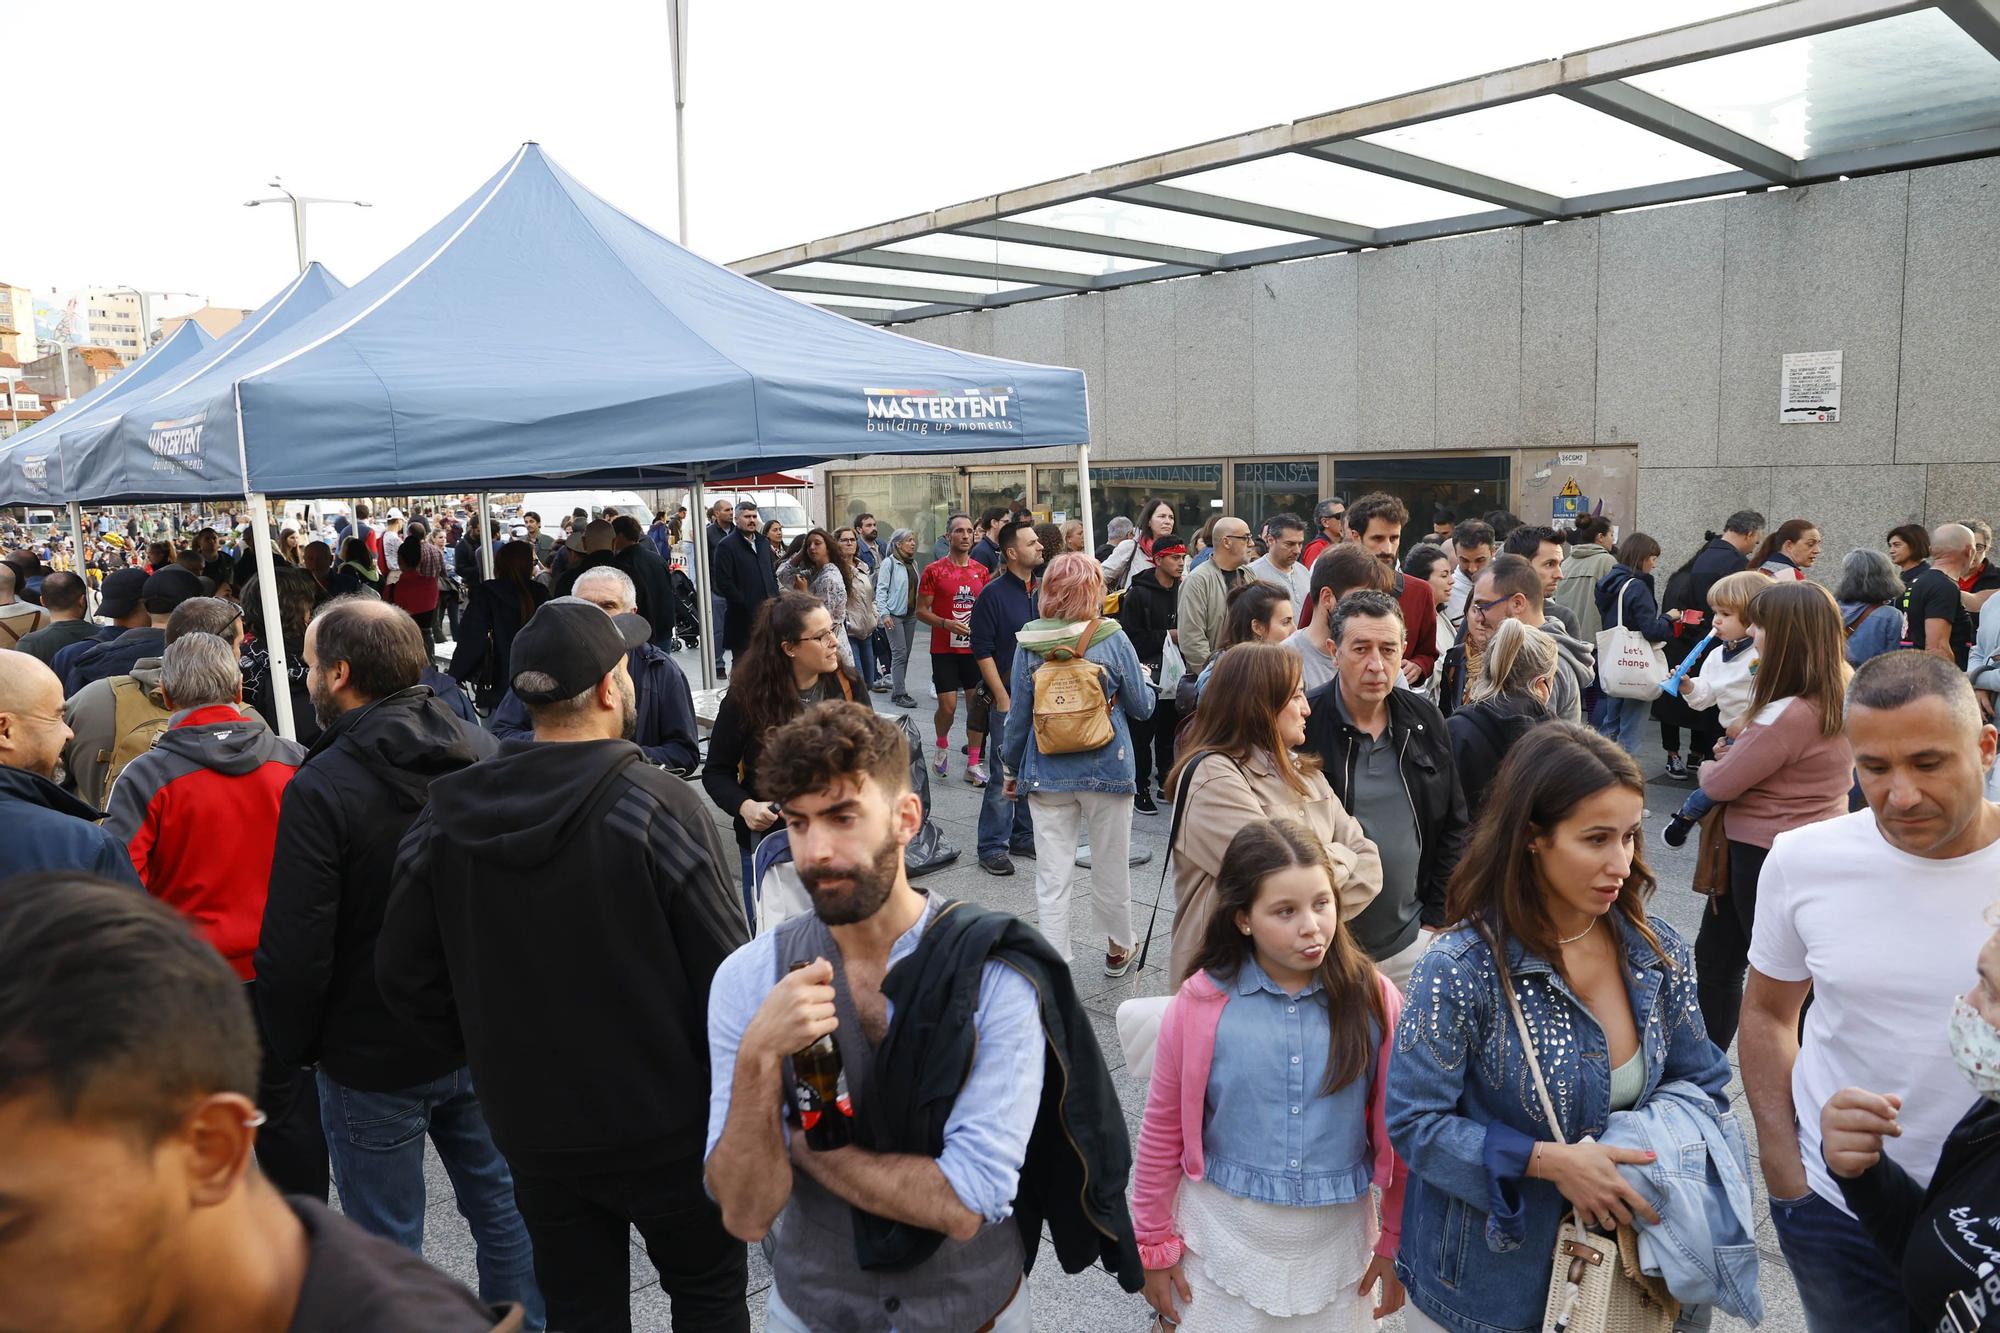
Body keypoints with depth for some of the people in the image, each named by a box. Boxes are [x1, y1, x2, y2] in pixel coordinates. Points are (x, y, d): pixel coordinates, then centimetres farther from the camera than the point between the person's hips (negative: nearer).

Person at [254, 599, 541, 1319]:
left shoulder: (321, 789, -20)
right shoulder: (483, 752, -3)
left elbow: (295, 950, -18)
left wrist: (294, 1045, 0)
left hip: (373, 1057, -5)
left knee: (388, 1243, 12)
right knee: (503, 1205, 18)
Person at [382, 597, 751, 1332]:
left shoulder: (445, 815, -7)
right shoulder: (659, 806, -21)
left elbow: (406, 976, -2)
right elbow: (724, 974, -19)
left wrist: (496, 1049, 11)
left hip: (532, 1127, 4)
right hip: (666, 1121, -4)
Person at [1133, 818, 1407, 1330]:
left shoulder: (1374, 999, -11)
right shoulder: (1200, 1004, -14)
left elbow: (1397, 1131, -1)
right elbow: (1163, 1131, -4)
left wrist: (1396, 1242, 4)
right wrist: (1154, 1244, 2)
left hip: (1337, 1238, 1)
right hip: (1224, 1237, -1)